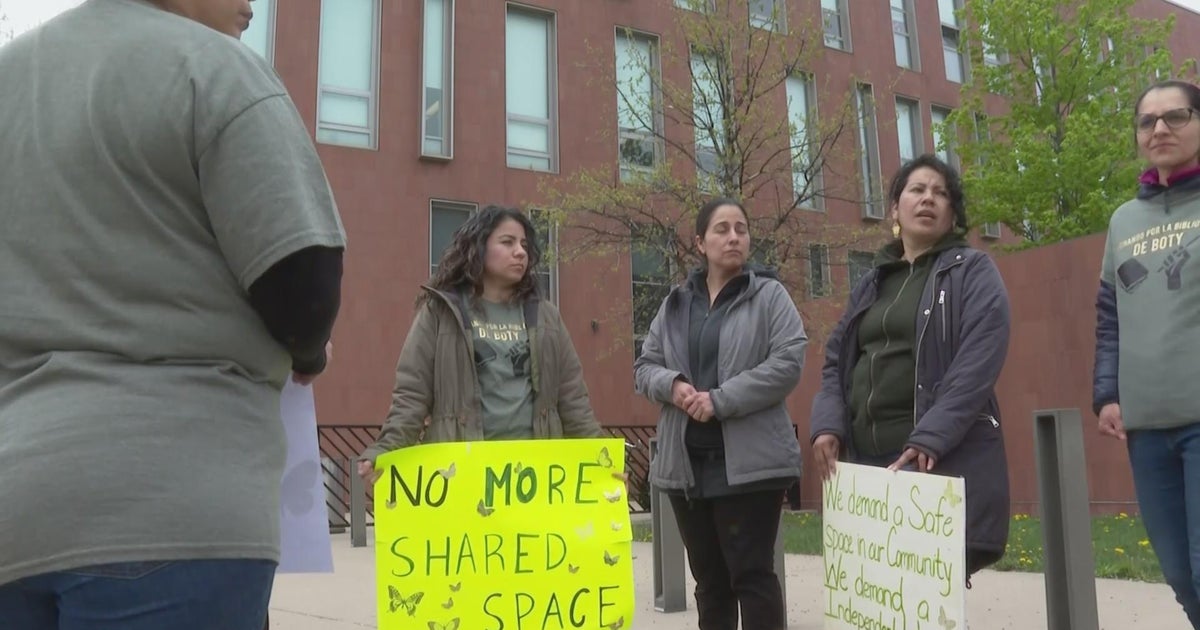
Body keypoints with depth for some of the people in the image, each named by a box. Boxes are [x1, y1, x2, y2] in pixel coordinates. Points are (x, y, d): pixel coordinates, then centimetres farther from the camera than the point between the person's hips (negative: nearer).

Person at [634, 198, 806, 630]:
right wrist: (672, 384, -10)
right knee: (708, 577, 14)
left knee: (751, 573, -1)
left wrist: (721, 399, -17)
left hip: (748, 461, -4)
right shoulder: (675, 303, 14)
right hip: (686, 462, 5)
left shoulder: (769, 294, 1)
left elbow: (788, 361, -10)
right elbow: (645, 366, 13)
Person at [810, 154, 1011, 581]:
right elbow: (836, 360, 16)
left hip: (944, 458, -5)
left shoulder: (973, 272, 3)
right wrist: (828, 424, -2)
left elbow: (978, 363, -12)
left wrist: (929, 437, -22)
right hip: (866, 458, 5)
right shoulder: (871, 283, 20)